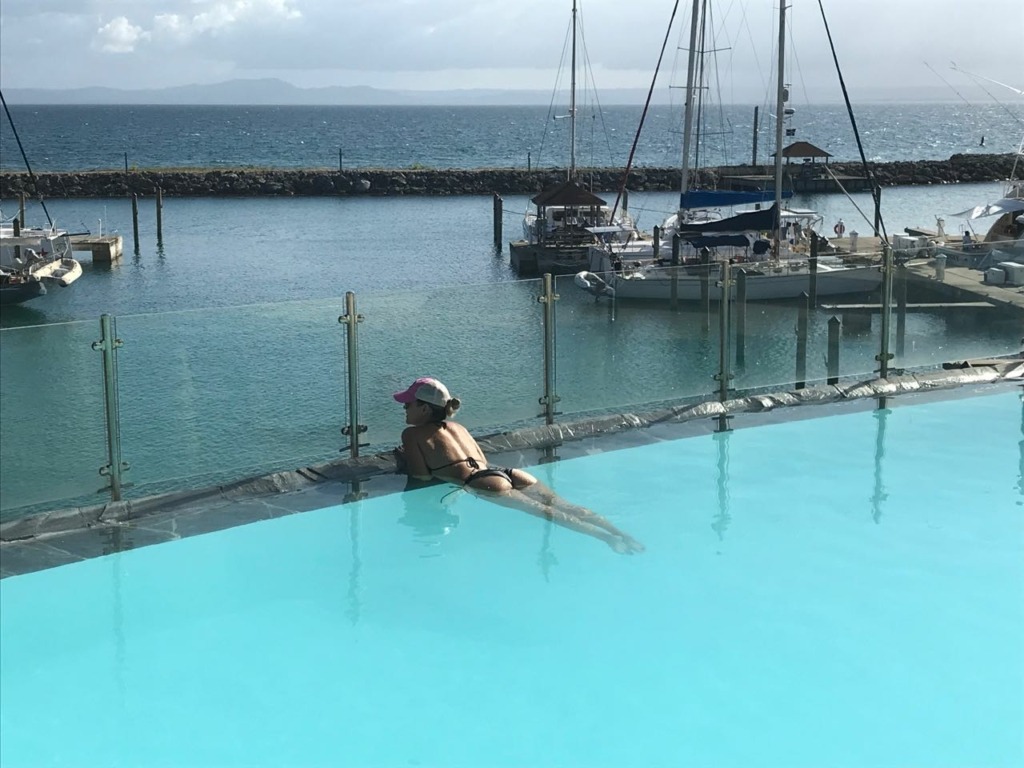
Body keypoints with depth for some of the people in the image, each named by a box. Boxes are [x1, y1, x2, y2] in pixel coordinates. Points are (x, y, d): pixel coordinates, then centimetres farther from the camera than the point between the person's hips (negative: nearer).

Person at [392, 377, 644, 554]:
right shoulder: (457, 427, 30)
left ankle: (606, 537, -38)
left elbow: (423, 474, -3)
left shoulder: (412, 434, 9)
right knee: (567, 507, -4)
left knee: (546, 511, -23)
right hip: (505, 474, 7)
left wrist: (403, 464, 18)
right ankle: (618, 533, -19)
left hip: (483, 485, -7)